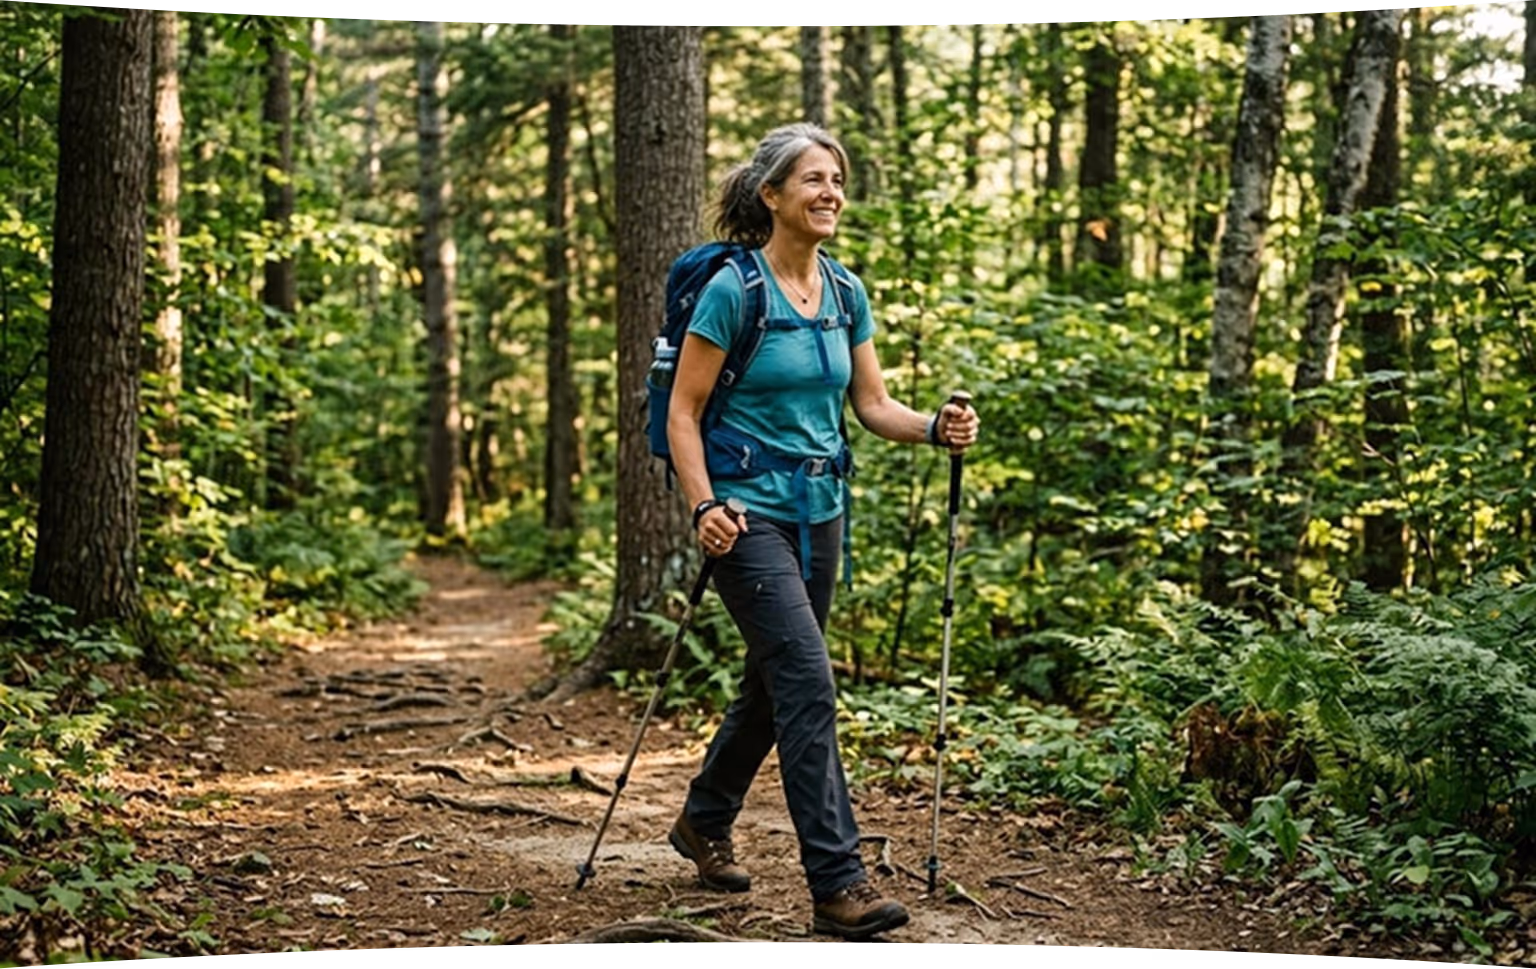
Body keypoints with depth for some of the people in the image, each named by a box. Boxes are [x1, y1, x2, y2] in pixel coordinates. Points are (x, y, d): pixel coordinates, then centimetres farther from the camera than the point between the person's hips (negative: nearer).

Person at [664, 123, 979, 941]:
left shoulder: (846, 294, 8)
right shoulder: (732, 290, -12)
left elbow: (872, 404, 8)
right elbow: (683, 412, -10)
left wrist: (935, 428, -11)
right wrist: (703, 506, -22)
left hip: (819, 510, 8)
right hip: (750, 513, -7)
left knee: (773, 682, 17)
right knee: (808, 685, -15)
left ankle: (703, 823, 38)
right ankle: (837, 885, -12)